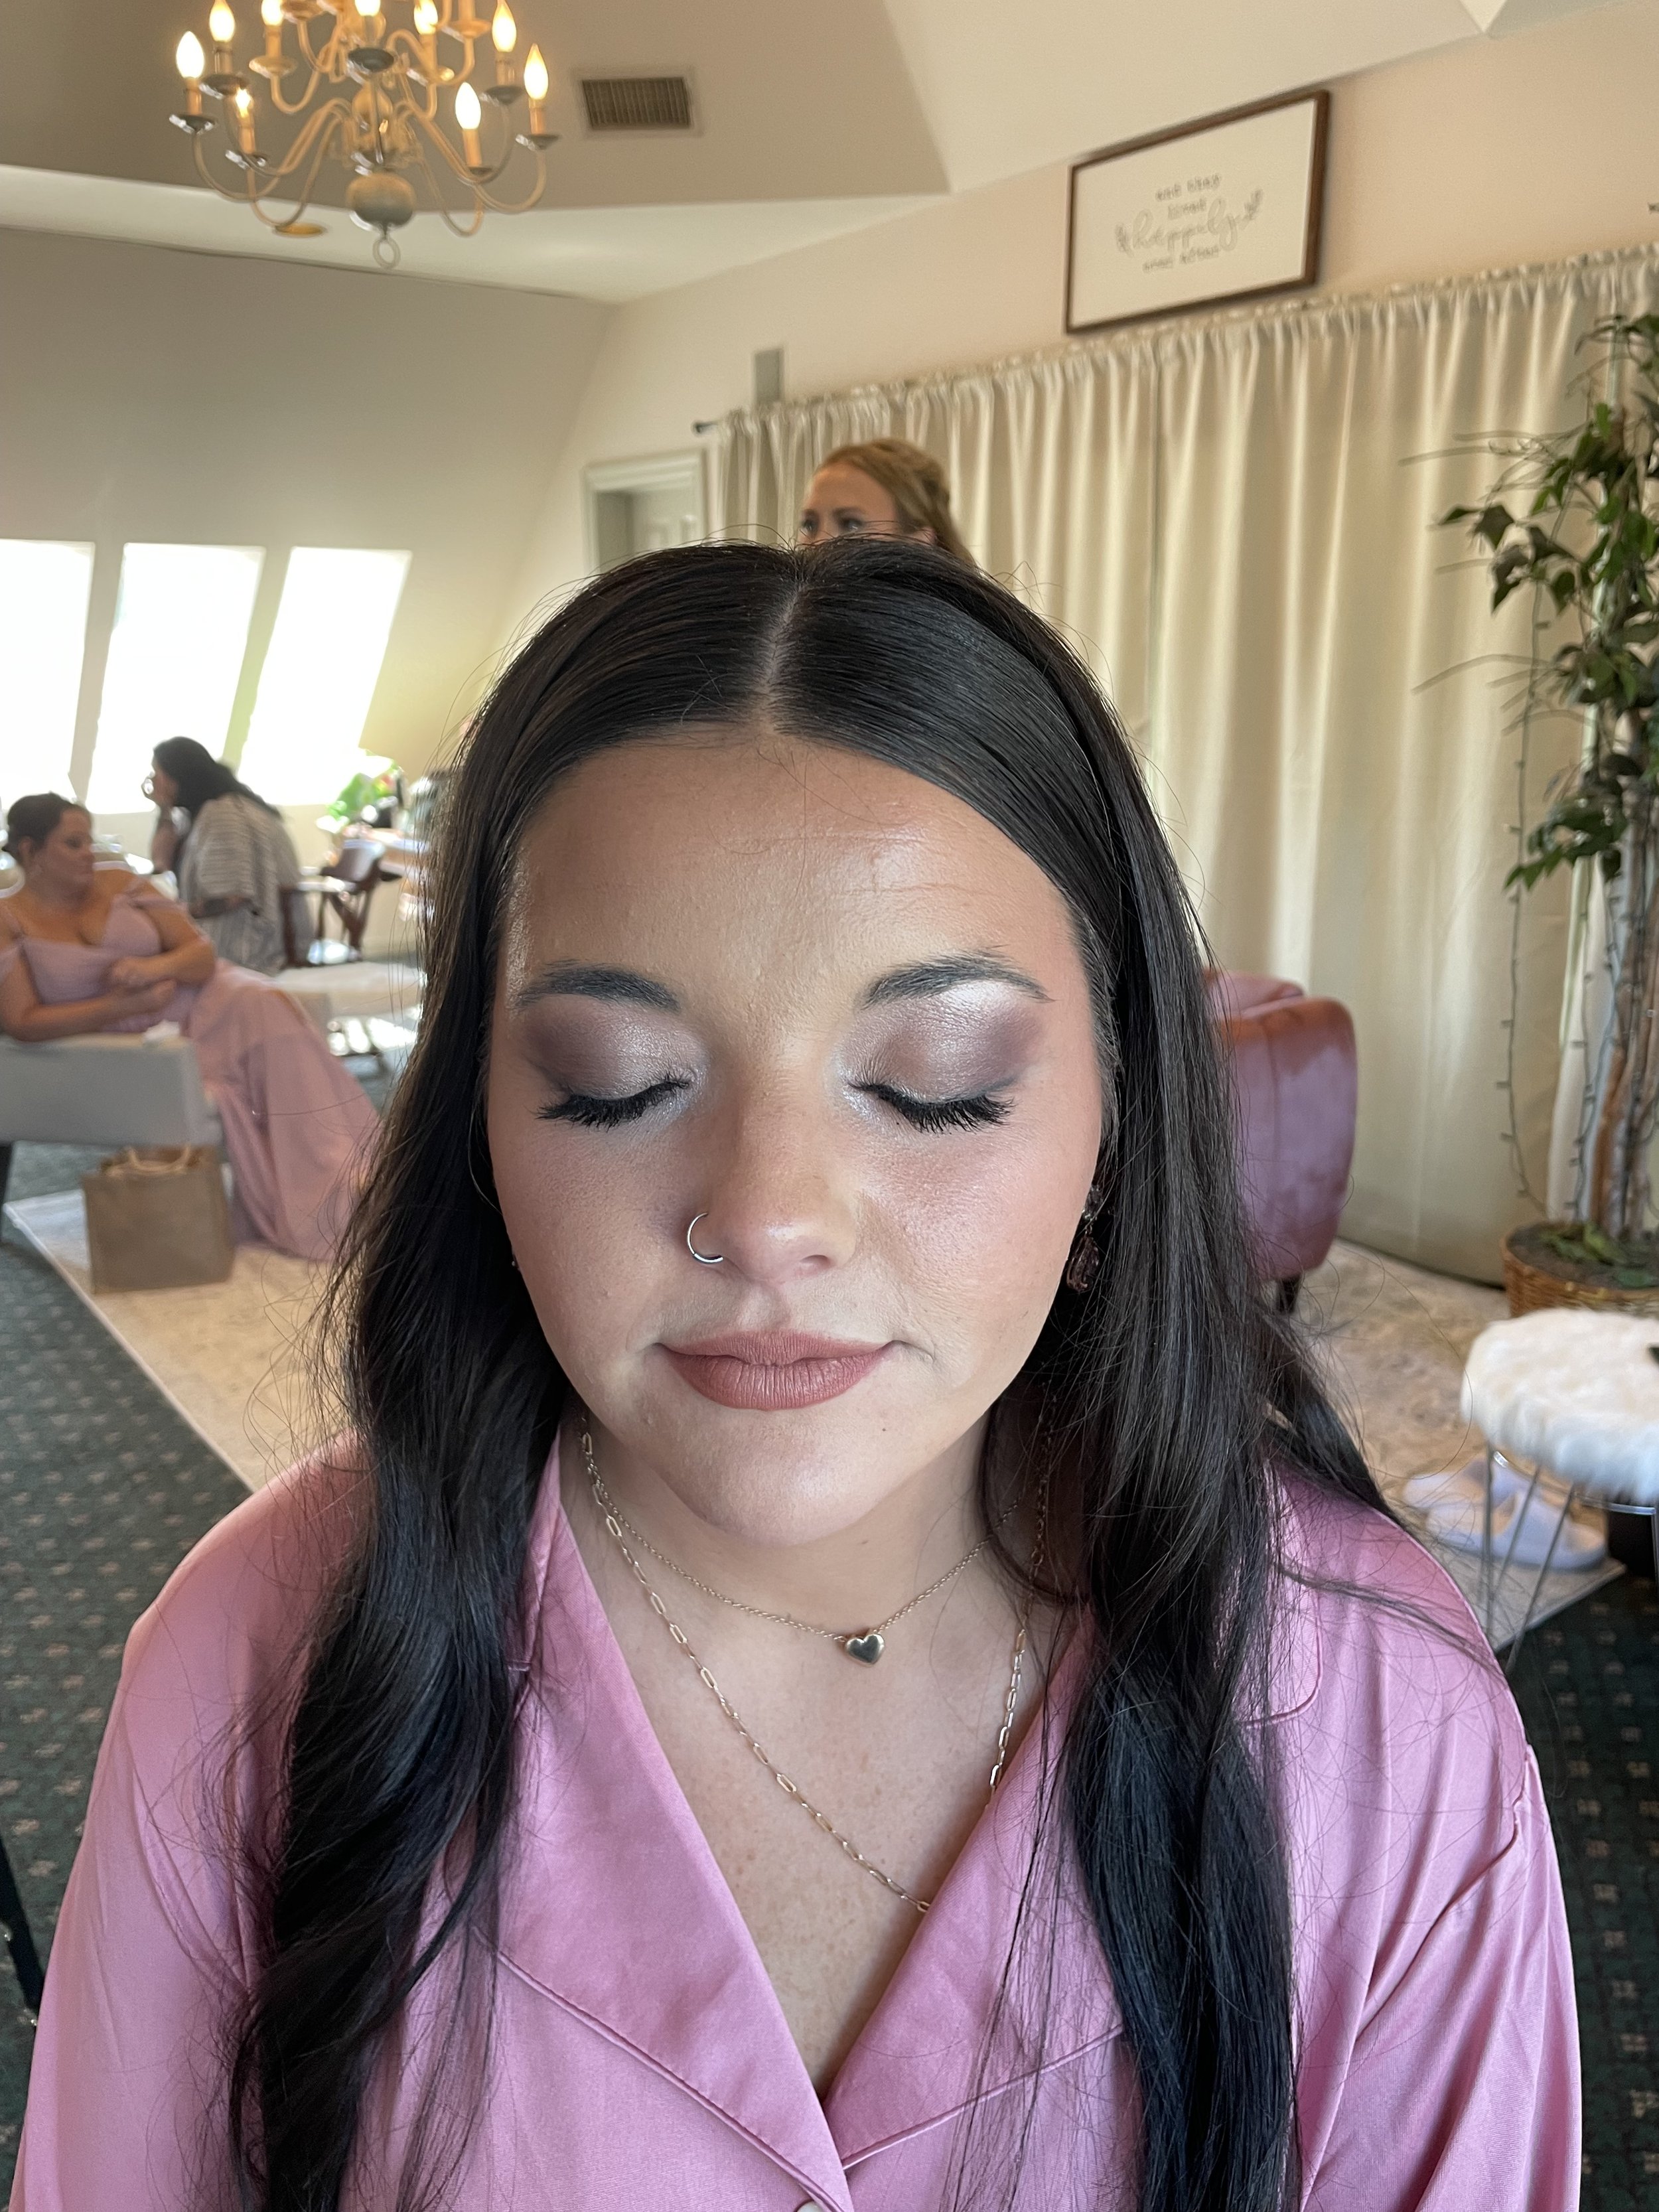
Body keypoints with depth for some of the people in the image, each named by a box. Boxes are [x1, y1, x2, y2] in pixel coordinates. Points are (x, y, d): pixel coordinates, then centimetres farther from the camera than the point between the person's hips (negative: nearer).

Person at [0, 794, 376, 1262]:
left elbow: (202, 952, 2)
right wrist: (128, 1005, -19)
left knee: (260, 1003, -30)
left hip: (200, 1003, 2)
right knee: (221, 1098, -30)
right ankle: (308, 1221, -20)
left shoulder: (120, 884, 7)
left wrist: (158, 967, -22)